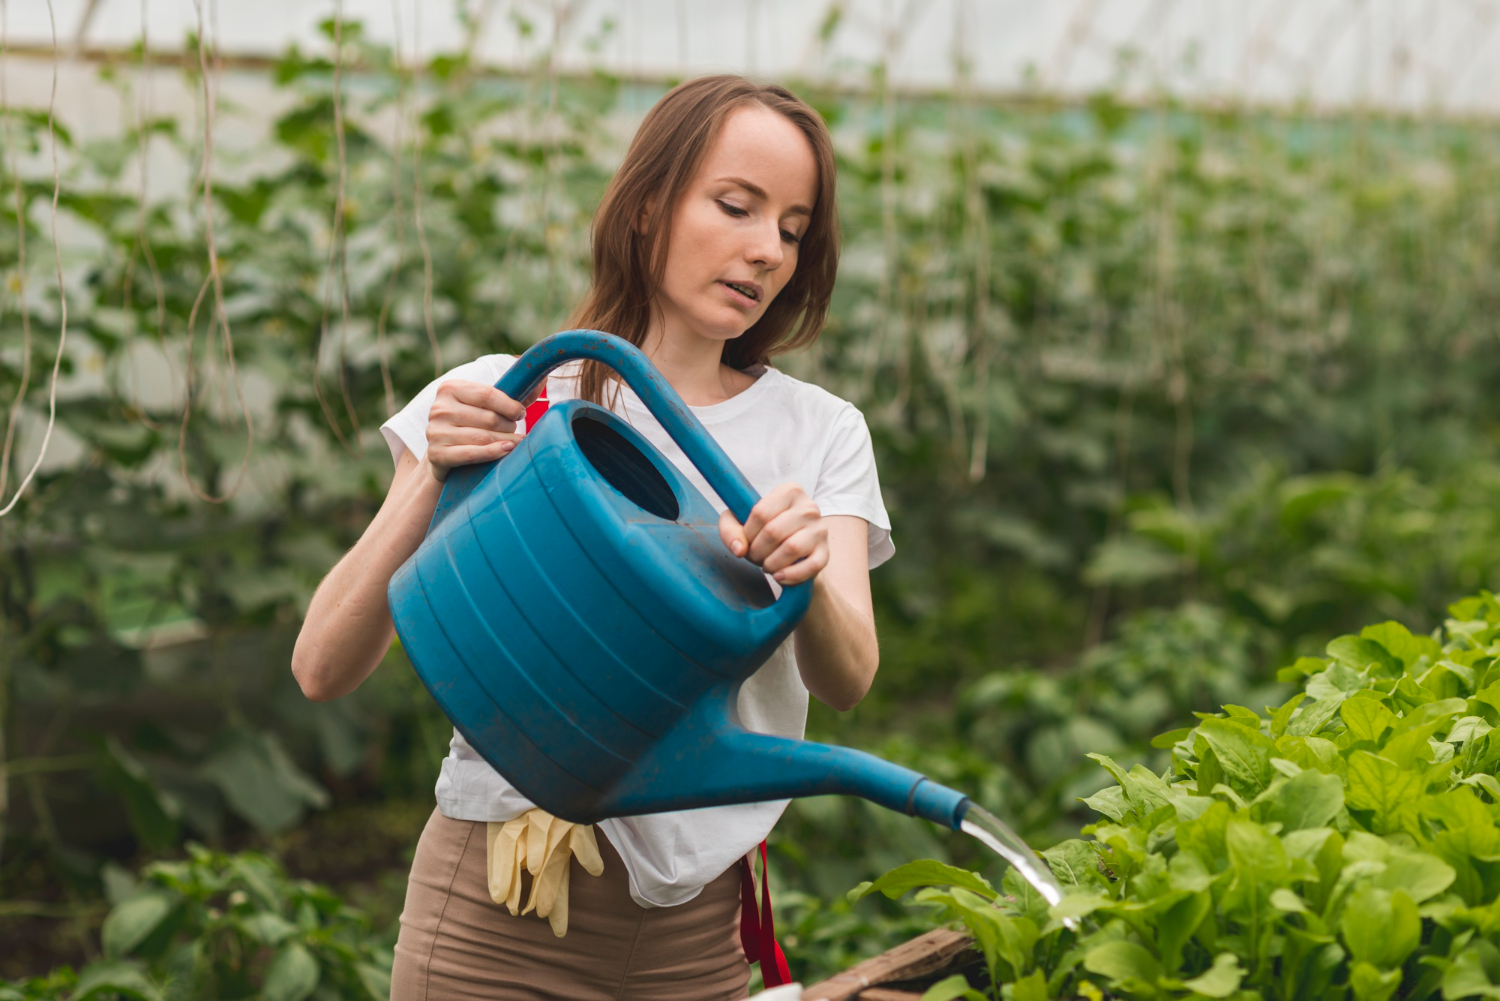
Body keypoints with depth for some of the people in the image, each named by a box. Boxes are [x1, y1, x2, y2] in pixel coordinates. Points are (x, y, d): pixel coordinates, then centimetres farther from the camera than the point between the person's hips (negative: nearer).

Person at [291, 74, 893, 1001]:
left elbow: (848, 681, -10)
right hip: (498, 908, -2)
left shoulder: (821, 432, 5)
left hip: (697, 923, 3)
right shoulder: (508, 404, -2)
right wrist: (435, 482, -22)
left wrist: (805, 579, -32)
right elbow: (325, 669, -8)